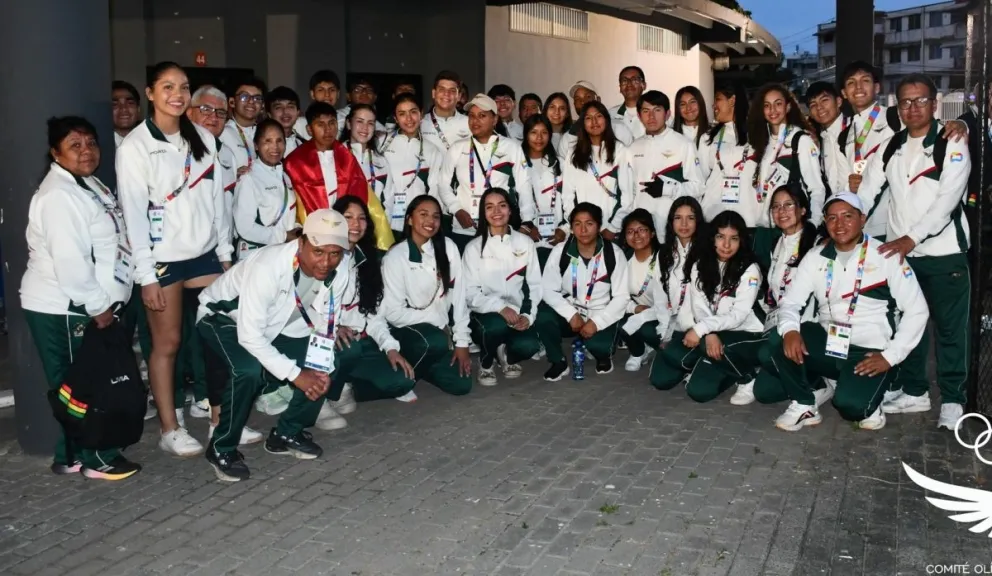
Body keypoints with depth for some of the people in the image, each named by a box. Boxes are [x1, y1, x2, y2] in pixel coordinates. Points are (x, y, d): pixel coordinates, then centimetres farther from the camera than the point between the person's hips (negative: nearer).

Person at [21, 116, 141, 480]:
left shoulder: (87, 185, 13)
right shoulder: (58, 196, -20)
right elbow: (69, 262, -26)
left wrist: (105, 302, 16)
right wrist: (98, 306, -18)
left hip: (81, 305, 10)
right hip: (62, 308, -10)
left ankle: (71, 455, 26)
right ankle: (95, 457, 13)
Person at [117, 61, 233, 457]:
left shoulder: (203, 139, 8)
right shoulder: (135, 146, -6)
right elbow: (133, 213, -9)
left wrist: (225, 252, 7)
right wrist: (146, 276, -13)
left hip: (205, 254, 5)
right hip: (163, 260, -4)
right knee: (167, 343, 3)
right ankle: (170, 429, 13)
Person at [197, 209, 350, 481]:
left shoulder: (338, 272, -19)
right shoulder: (268, 266, -38)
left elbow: (326, 325, -6)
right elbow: (249, 335, -35)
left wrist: (320, 369, -20)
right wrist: (295, 374, -34)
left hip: (278, 325, 6)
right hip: (224, 316, -6)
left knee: (323, 369, -10)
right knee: (250, 370, -32)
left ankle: (287, 433, 12)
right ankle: (222, 447, -10)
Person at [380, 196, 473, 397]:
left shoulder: (448, 248, -4)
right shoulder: (395, 256, -14)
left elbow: (459, 296, -5)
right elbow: (394, 313, -15)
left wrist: (461, 341, -9)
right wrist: (437, 319, -14)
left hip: (440, 331, 4)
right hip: (406, 331, -4)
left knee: (461, 384, -11)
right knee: (435, 341, -35)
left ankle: (422, 367, 17)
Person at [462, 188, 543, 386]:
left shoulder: (525, 243, 5)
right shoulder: (474, 247, -3)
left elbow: (534, 285, 6)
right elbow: (470, 292, -8)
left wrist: (528, 315, -10)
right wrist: (500, 307, -25)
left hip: (516, 312, 2)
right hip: (485, 313, -2)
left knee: (529, 345, -29)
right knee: (497, 326, -37)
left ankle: (507, 354, 12)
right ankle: (486, 362, -1)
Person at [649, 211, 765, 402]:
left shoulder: (749, 269, -8)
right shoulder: (700, 265, 6)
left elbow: (738, 315, -17)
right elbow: (699, 308, -3)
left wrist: (701, 328, -28)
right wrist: (709, 334, -24)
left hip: (743, 336, -5)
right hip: (709, 333, 5)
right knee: (661, 378, -15)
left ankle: (742, 372, -4)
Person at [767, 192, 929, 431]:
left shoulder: (886, 256, -7)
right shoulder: (815, 256, 4)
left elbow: (916, 310, -7)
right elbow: (791, 301, 1)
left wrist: (890, 356, -14)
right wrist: (790, 330, -23)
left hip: (870, 352, -4)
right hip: (827, 344, 4)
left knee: (850, 403, -30)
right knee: (779, 339, -24)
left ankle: (868, 405, 8)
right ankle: (804, 405, -3)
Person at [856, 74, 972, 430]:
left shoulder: (952, 146, -7)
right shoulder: (890, 148, 9)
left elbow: (947, 201, -17)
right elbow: (866, 193, 3)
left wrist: (911, 238, -26)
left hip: (944, 252, -5)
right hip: (900, 252, 5)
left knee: (949, 328, 3)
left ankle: (952, 400, 14)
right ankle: (914, 391, 26)